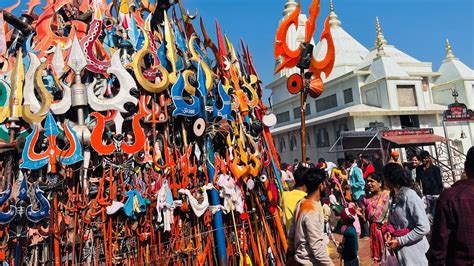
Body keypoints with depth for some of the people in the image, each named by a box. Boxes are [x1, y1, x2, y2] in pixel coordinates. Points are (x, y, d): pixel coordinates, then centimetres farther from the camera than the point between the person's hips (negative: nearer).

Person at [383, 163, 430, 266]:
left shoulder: (410, 196, -19)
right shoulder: (395, 197, 5)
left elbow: (424, 228, -22)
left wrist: (399, 241, -18)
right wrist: (388, 231, -2)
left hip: (414, 252, -7)